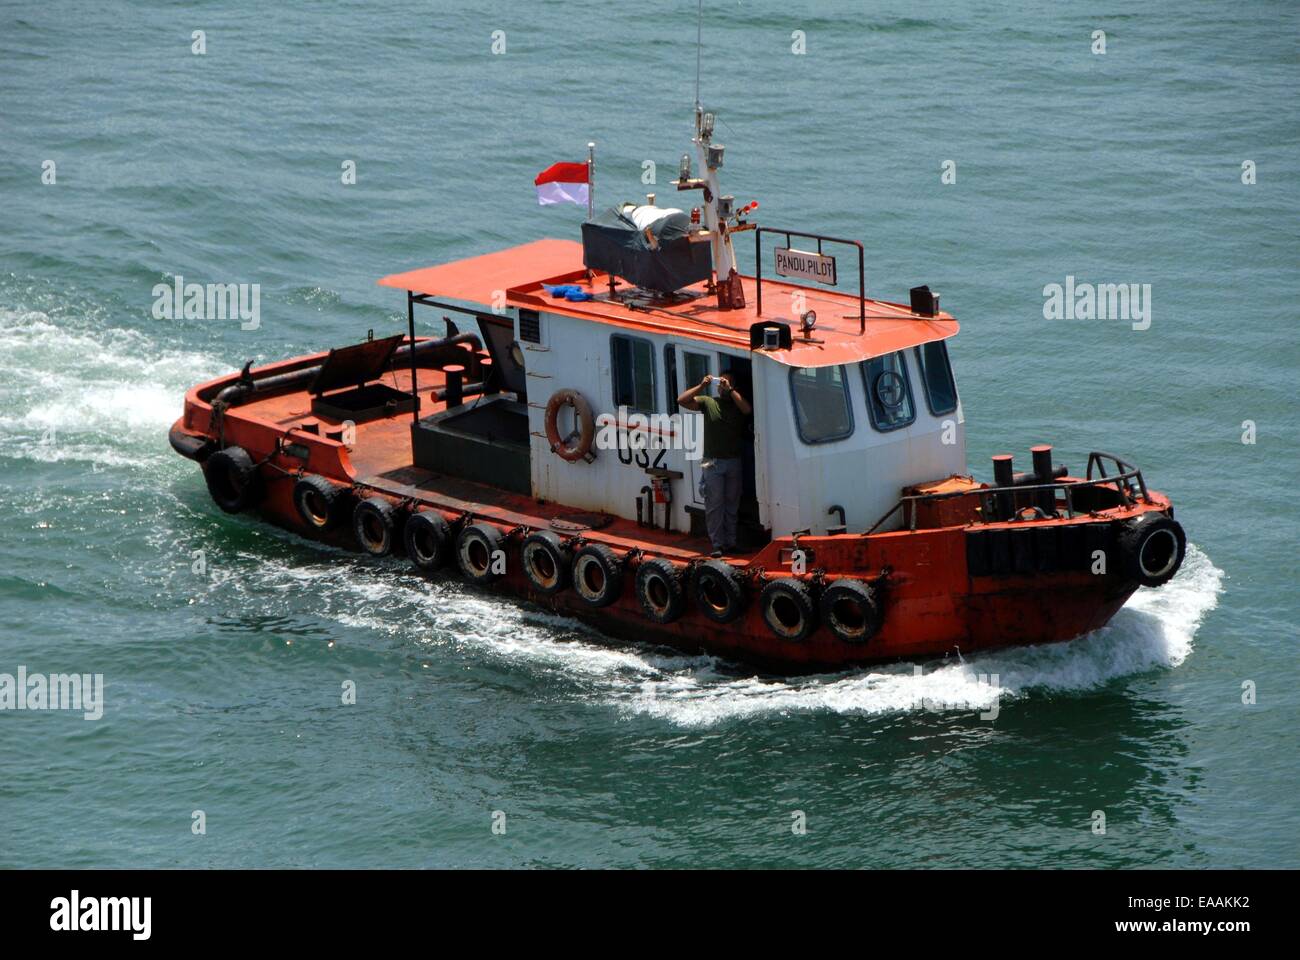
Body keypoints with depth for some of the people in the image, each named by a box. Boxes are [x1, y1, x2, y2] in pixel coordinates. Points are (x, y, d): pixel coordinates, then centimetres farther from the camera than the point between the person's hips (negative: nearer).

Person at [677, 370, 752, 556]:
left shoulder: (737, 404, 7)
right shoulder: (708, 402, 6)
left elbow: (747, 409, -16)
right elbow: (682, 401, -3)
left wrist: (730, 389, -16)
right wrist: (702, 386, -11)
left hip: (734, 462, 1)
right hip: (713, 462, -1)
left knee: (732, 504, 7)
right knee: (714, 505, -5)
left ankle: (730, 542, 13)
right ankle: (717, 545, -5)